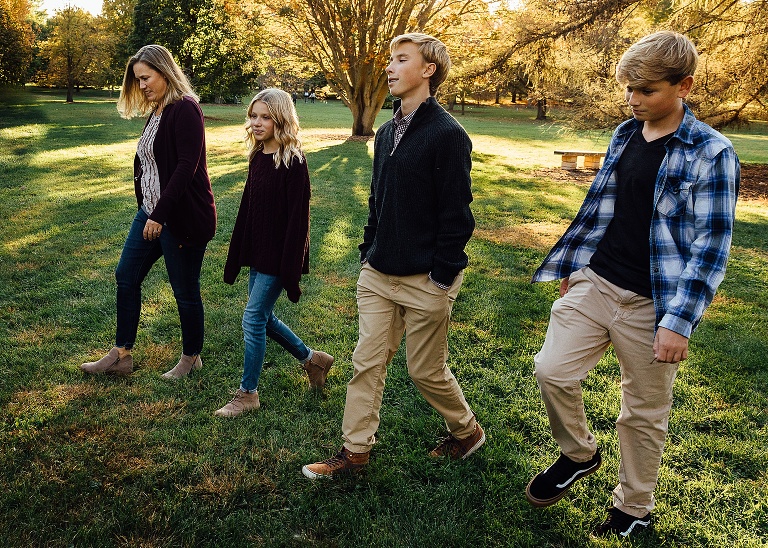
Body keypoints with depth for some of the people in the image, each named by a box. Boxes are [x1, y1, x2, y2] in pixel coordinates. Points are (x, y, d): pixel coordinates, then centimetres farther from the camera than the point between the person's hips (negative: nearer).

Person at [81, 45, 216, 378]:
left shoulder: (185, 109, -15)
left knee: (184, 290, 4)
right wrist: (148, 210, 12)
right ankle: (121, 355, 24)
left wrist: (160, 214, -24)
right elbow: (149, 164, 15)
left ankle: (191, 358, 24)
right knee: (126, 276, 12)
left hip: (182, 216, -10)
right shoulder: (156, 112, 13)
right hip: (151, 212, 10)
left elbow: (186, 167, -23)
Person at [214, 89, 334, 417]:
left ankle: (248, 393, 12)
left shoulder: (293, 162, -16)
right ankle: (311, 359, 34)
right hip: (257, 252, 8)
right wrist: (235, 258, 13)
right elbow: (247, 207, 12)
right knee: (262, 317, 15)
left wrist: (290, 270, -21)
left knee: (254, 319, -3)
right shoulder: (257, 157, 8)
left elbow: (297, 218, -18)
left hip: (278, 256, -8)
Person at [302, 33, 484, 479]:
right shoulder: (387, 132, 10)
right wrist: (368, 252, 13)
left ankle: (467, 431, 33)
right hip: (378, 275, 7)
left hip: (425, 282, -7)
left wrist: (442, 276, -17)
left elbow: (457, 214, -16)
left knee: (426, 370, 7)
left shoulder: (447, 134, -15)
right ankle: (356, 451, 22)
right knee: (367, 363, 9)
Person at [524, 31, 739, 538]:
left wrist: (679, 321, -19)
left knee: (645, 412, 9)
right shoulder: (624, 136, 7)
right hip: (594, 283, 5)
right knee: (552, 370, -3)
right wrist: (571, 266, 19)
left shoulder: (711, 154, -12)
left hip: (652, 303, -5)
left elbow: (711, 246, -14)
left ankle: (634, 508, 31)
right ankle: (579, 454, 26)